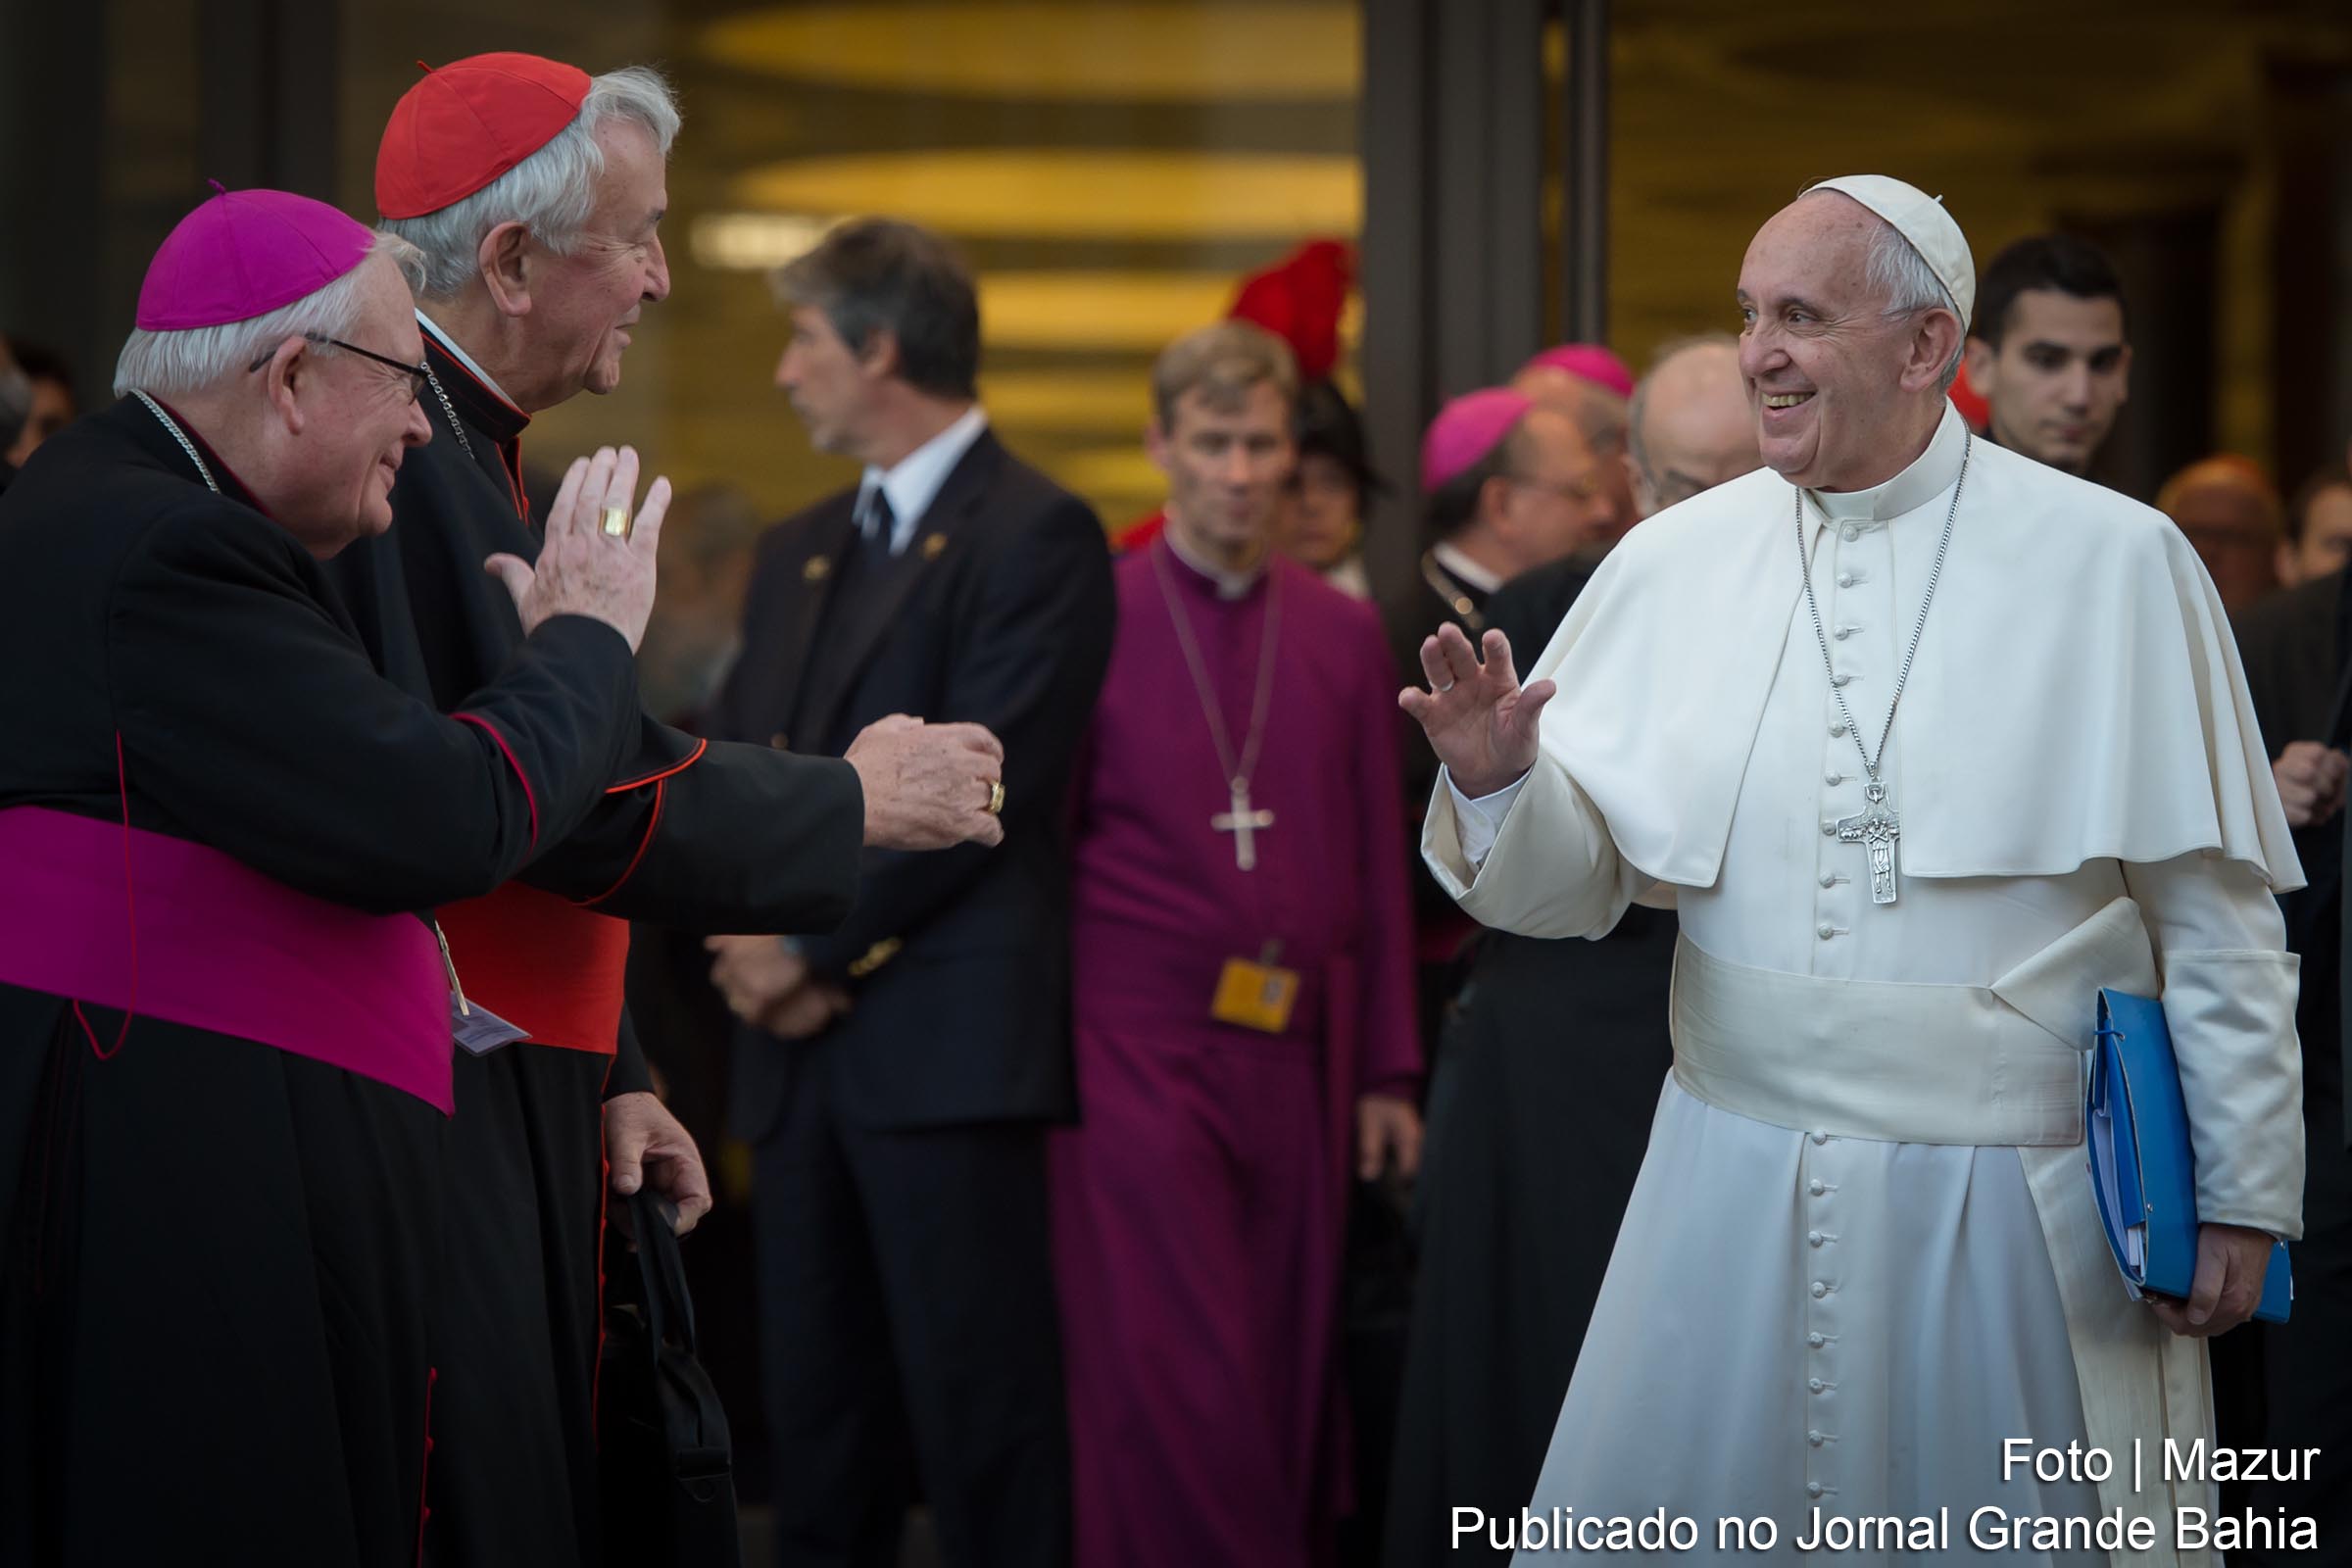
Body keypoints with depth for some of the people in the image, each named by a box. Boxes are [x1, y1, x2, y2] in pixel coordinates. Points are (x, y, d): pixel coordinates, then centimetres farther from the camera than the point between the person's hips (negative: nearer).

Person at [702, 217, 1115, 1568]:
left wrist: (812, 946, -9)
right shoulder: (799, 553, 21)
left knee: (980, 1408, -7)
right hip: (802, 1048, 8)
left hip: (948, 1046, -7)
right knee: (821, 1417, 8)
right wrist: (745, 935, -2)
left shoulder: (1039, 534, -5)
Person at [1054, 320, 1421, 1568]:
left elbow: (1376, 865, 13)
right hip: (1135, 1046, -4)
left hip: (1295, 1058, 4)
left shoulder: (1345, 636, 11)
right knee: (1173, 1384, -8)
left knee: (1286, 1376, 6)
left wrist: (1388, 1071, 10)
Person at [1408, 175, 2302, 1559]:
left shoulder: (2116, 564, -4)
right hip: (1738, 1179, 3)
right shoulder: (1674, 562, 4)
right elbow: (1573, 883, 5)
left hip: (2016, 1209, -2)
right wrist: (1498, 780, -16)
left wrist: (2245, 1188, 0)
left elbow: (2215, 919, -1)